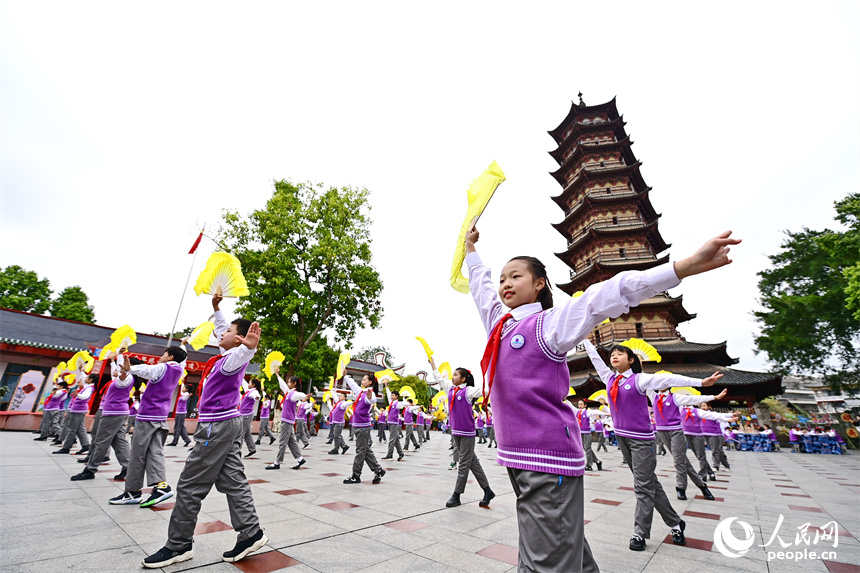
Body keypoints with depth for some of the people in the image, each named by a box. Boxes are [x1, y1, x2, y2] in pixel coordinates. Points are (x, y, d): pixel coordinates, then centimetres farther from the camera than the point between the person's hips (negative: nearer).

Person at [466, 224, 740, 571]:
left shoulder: (548, 323, -8)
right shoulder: (499, 324, 9)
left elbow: (608, 296, -18)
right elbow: (480, 285, 23)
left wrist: (687, 265, -23)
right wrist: (470, 248, 35)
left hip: (550, 460, -7)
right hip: (516, 458, 7)